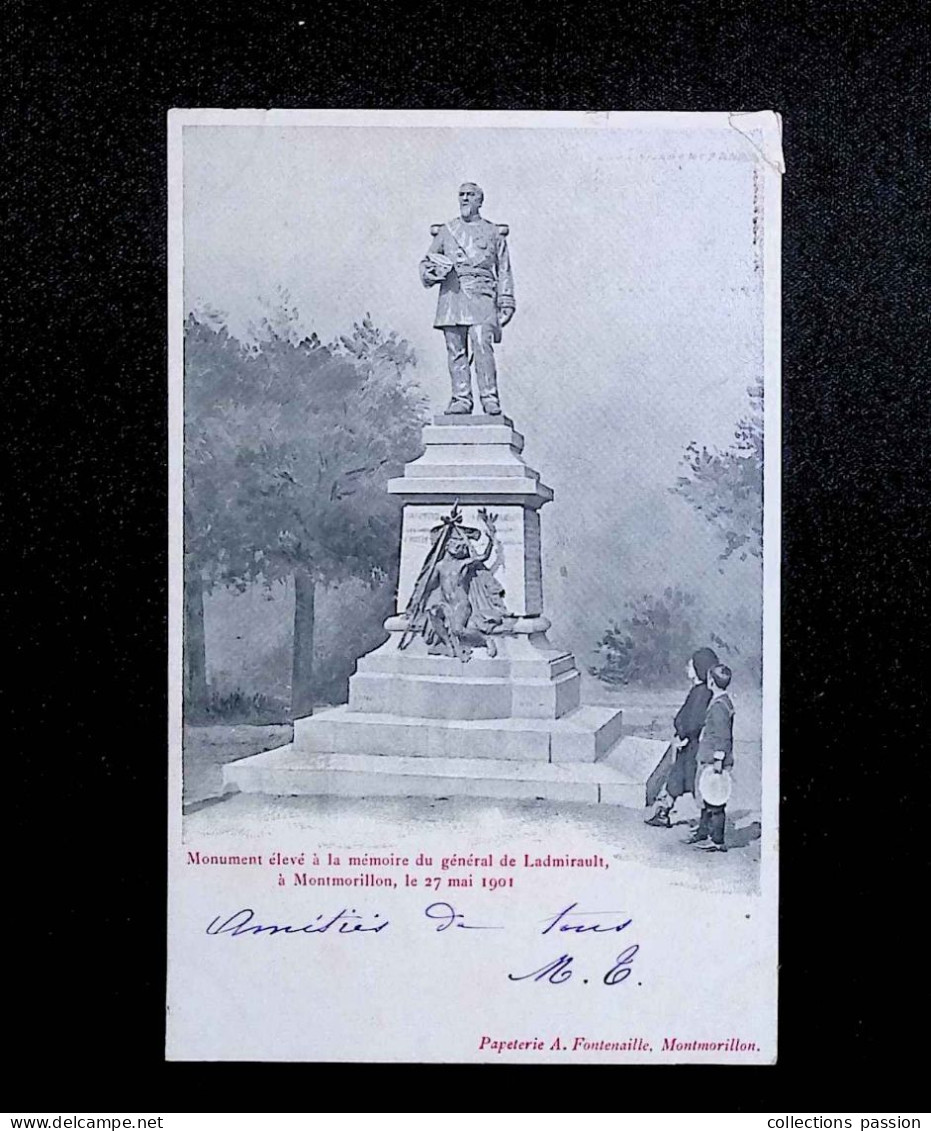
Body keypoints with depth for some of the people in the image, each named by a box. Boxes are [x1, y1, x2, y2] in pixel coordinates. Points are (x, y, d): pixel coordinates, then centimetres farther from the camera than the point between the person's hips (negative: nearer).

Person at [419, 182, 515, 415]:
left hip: (481, 297, -2)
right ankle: (461, 398, 2)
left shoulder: (493, 232, 15)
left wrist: (506, 303, 6)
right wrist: (429, 271, -1)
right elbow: (426, 261, 23)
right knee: (456, 350, -2)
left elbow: (504, 271, 14)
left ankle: (490, 398, -11)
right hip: (451, 295, 2)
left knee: (483, 346, -15)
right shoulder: (446, 231, 19)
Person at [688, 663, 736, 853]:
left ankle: (718, 842, 6)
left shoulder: (719, 706, -20)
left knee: (715, 803, -2)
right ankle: (702, 833, 30)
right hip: (708, 760, 10)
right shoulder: (721, 702, 10)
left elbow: (723, 737, -22)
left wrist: (718, 762, -21)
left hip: (715, 761, -10)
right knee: (706, 800, 19)